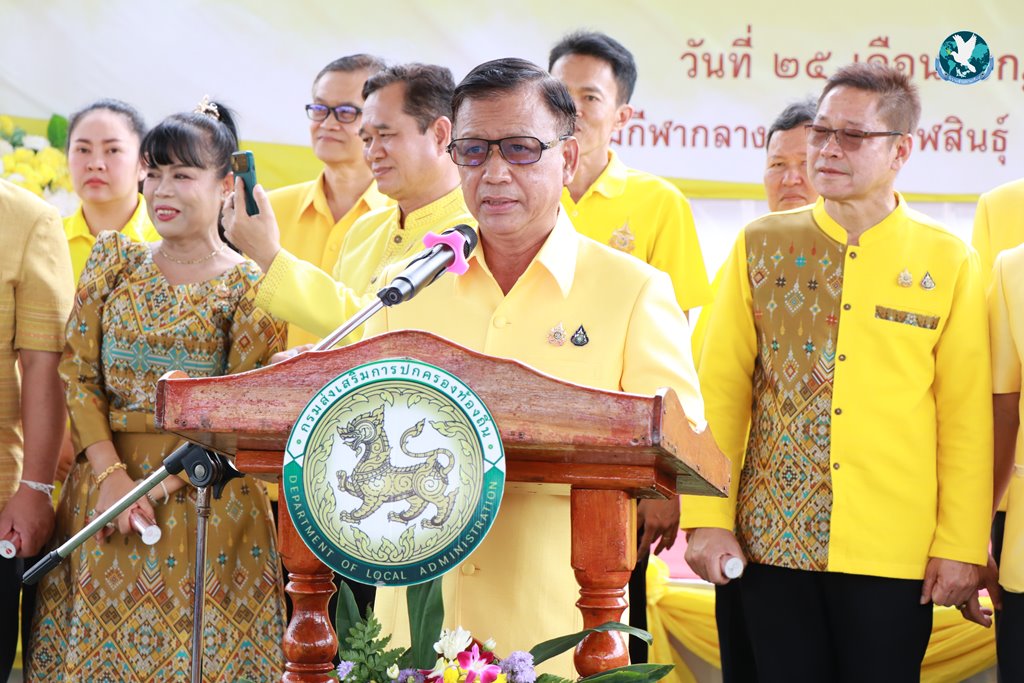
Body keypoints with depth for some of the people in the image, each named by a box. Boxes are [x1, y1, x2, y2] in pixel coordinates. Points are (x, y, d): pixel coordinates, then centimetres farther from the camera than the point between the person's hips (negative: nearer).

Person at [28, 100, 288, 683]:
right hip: (104, 477, 4)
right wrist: (110, 474, -9)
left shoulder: (250, 284, -3)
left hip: (201, 496, -4)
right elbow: (79, 373, 4)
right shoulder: (114, 260, 8)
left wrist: (163, 483, -15)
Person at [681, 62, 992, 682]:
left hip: (894, 556, -1)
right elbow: (720, 391, 5)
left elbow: (967, 416, 2)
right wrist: (707, 518, -1)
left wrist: (962, 546, -2)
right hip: (774, 539, 1)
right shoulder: (761, 246, 6)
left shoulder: (949, 263, 2)